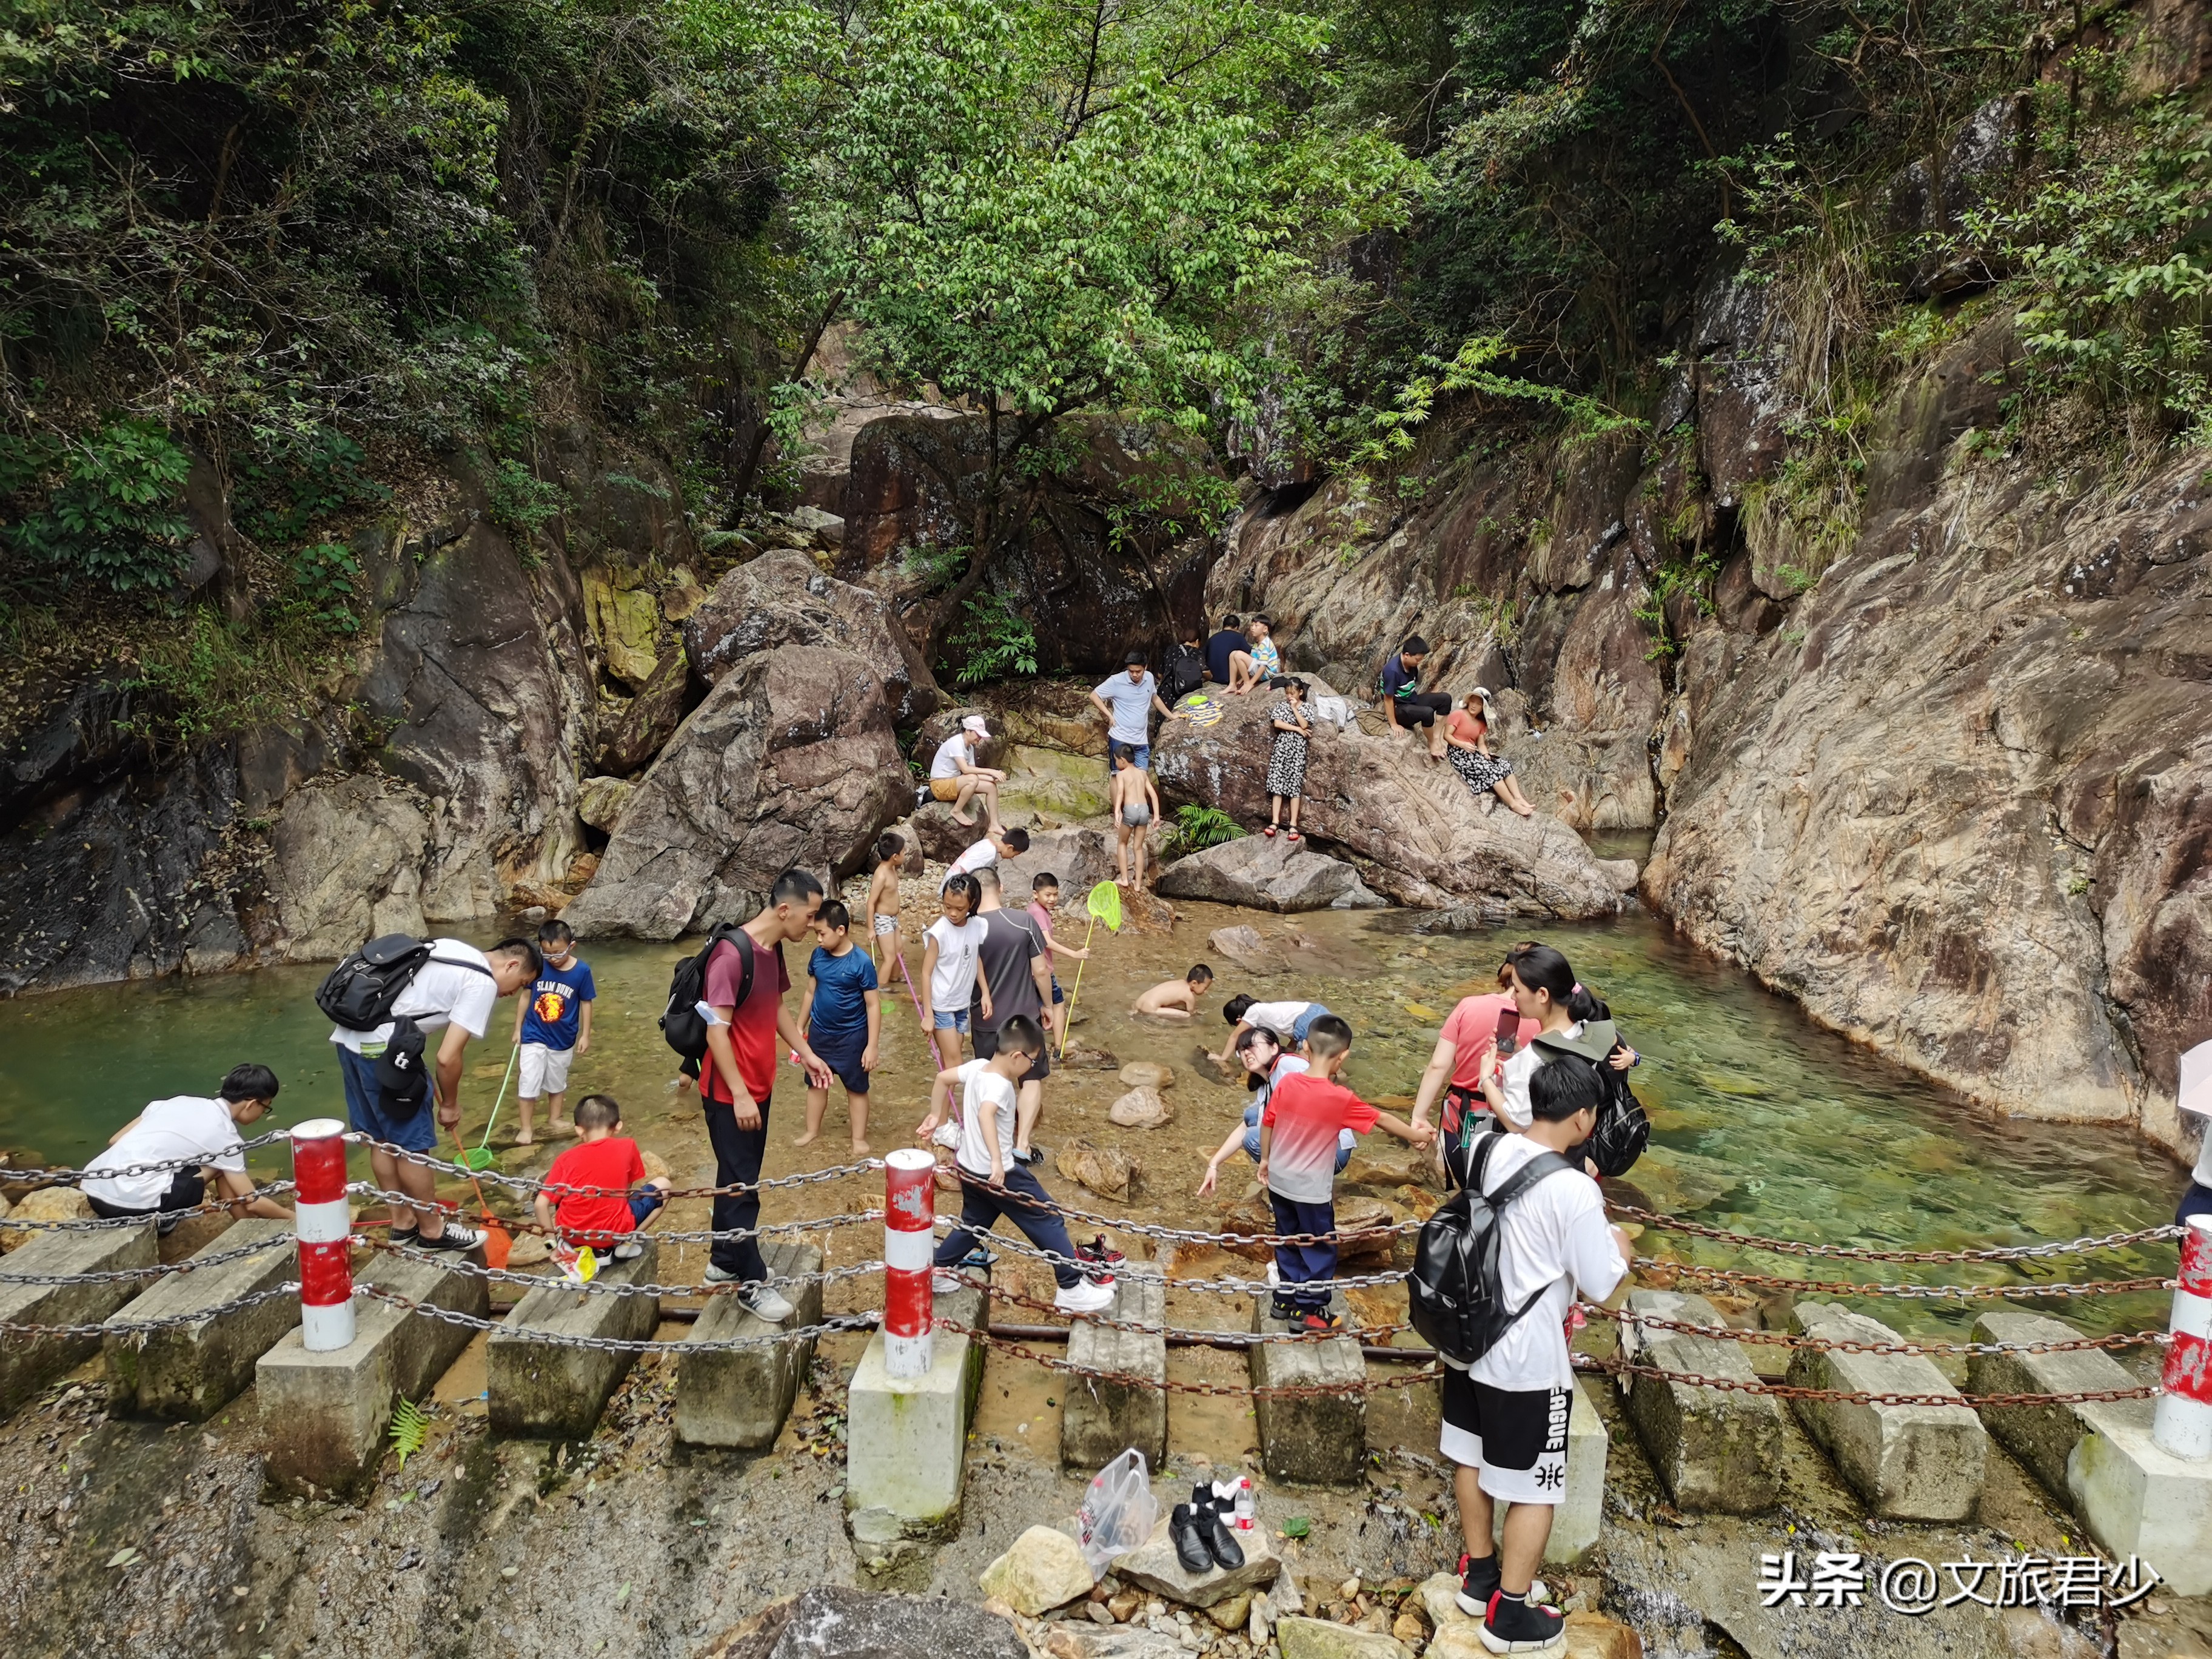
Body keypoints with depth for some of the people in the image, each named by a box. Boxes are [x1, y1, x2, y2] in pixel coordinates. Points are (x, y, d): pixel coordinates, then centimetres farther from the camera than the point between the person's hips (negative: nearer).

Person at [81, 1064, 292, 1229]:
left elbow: (115, 1140, 19)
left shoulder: (181, 1101, 16)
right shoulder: (223, 1134, 0)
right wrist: (294, 1218, 18)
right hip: (131, 1202, -7)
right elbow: (252, 1202, 1)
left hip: (92, 1188, 7)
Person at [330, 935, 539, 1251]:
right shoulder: (483, 984, -8)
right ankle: (432, 1230, 18)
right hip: (382, 1046, -10)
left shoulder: (452, 950, 18)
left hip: (349, 1032, 10)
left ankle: (403, 1222, 33)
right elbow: (448, 1057, -11)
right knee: (413, 1143, 5)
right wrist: (450, 1104, 6)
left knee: (382, 1138, 20)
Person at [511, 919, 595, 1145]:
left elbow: (586, 1003, -4)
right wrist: (518, 1028, 3)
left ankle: (554, 1119, 37)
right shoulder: (537, 965, -15)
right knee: (528, 1082, -2)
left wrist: (585, 1035, 0)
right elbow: (526, 997, -2)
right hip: (534, 1036, -1)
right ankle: (525, 1128, 10)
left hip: (563, 1039, 1)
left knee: (557, 1081, 19)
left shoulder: (582, 971, -15)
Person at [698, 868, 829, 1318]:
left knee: (737, 1179, 18)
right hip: (730, 1093, -9)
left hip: (759, 1086, 9)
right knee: (741, 1186, 1)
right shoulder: (731, 954, -23)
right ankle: (752, 1283, 10)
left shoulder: (774, 950, 5)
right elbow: (716, 1030, -23)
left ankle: (724, 1262, 32)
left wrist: (807, 1053, 15)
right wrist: (738, 1094, -22)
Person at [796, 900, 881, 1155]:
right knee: (816, 1083, 18)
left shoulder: (862, 962, -21)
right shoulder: (818, 956, -6)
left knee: (856, 1088, 10)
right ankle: (812, 1131, 35)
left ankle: (859, 1138, 22)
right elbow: (810, 993, 8)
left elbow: (873, 1005, -16)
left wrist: (871, 1046, -17)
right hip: (819, 1033, 5)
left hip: (851, 1036, -5)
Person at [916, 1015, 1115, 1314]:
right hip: (996, 1174, -9)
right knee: (1048, 1220, 1)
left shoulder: (977, 1067, 0)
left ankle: (938, 1272, 36)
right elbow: (986, 1113, -44)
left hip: (968, 1168, 9)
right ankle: (1072, 1289, 5)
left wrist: (937, 1117, 23)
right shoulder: (999, 1084, -26)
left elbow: (942, 1079, 13)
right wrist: (996, 1161, -51)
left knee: (974, 1223, 28)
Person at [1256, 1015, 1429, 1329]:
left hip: (1279, 1181, 5)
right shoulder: (1341, 1099, -22)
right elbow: (1383, 1120, -10)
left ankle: (1285, 1299, 33)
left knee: (1288, 1241, 22)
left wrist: (1265, 1160, 16)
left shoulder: (1285, 1084, -10)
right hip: (1311, 1189, -5)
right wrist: (1417, 1136, 5)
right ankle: (1310, 1310, 21)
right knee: (1319, 1249, 13)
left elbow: (1267, 1124, 1)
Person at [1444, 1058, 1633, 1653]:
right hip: (1527, 1360, -7)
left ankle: (1479, 1576, 41)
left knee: (1472, 1457, 22)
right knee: (1534, 1487, 11)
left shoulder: (1493, 1150, -5)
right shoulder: (1576, 1191, -26)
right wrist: (1619, 1245, 4)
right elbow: (1600, 1286, -15)